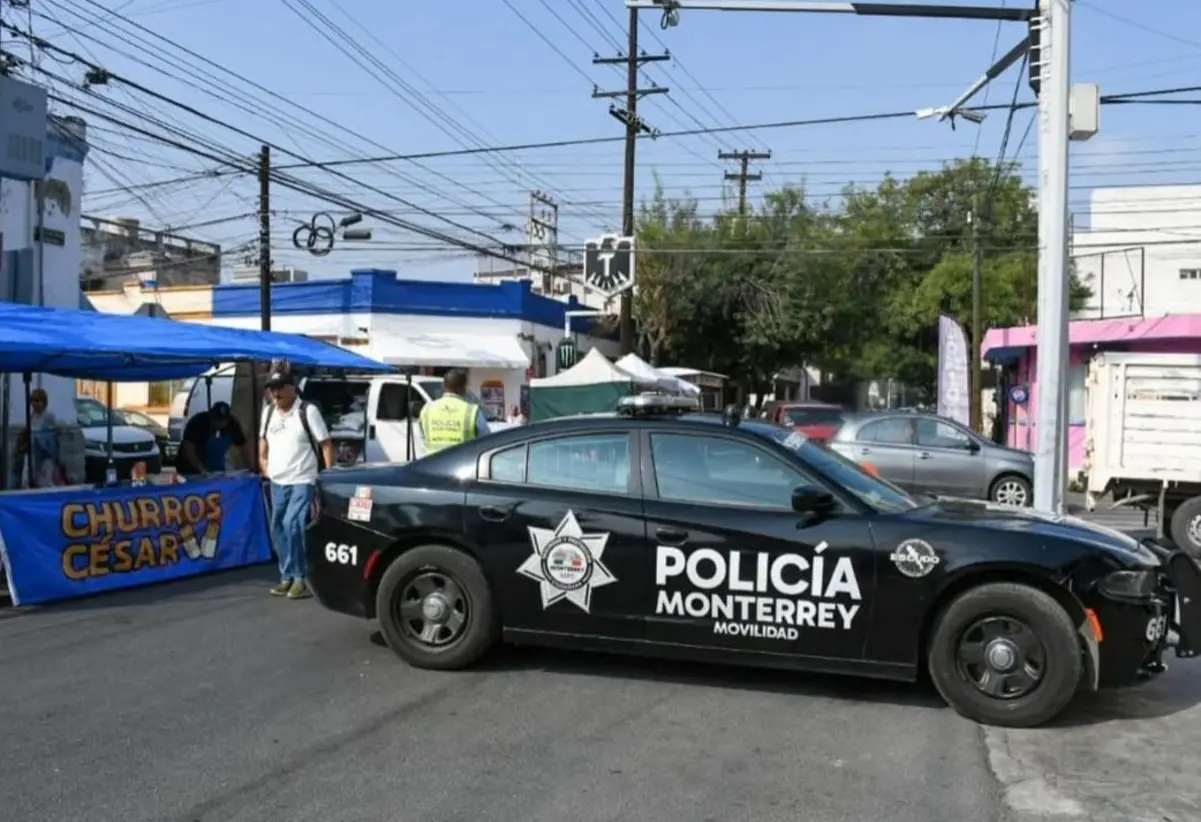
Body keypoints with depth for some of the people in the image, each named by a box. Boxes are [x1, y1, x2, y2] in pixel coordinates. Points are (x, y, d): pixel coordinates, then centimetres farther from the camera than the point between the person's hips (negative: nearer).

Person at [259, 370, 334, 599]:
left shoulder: (308, 411, -10)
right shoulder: (268, 412, 9)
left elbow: (326, 444, -9)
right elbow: (263, 440, 25)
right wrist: (264, 466, 12)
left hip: (302, 482, -7)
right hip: (277, 482, 7)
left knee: (292, 526, -18)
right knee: (278, 530, 9)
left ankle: (301, 578, -6)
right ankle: (288, 577, 21)